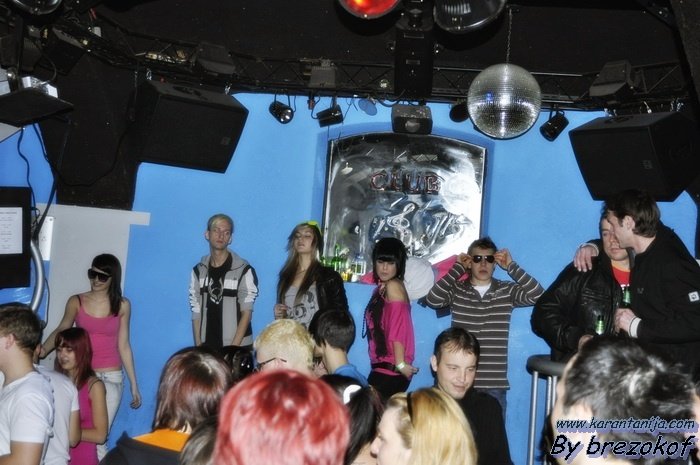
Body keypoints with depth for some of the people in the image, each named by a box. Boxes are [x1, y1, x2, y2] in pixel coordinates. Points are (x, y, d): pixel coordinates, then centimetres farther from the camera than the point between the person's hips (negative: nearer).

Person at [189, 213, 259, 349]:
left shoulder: (244, 271, -3)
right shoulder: (198, 271, 8)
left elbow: (246, 312, -5)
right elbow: (196, 313, 8)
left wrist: (233, 348, -12)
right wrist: (198, 347, -1)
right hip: (207, 348, 3)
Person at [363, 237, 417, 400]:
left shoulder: (393, 286, -9)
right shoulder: (382, 287, 16)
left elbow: (398, 327, -16)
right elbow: (383, 327, 12)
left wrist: (400, 363, -19)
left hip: (391, 368, -8)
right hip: (384, 366, 8)